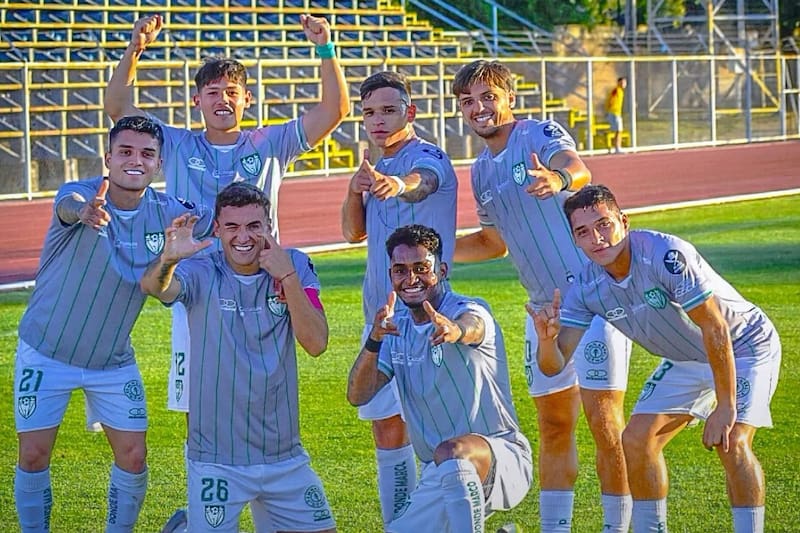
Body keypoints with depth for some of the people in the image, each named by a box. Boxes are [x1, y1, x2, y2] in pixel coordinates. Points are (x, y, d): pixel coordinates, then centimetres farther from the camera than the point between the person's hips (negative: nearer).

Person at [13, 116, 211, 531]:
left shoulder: (167, 213, -9)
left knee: (133, 456, 1)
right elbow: (69, 205, -46)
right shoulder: (78, 195, -22)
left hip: (114, 360, 3)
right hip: (46, 354, -3)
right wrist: (84, 212, -72)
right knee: (33, 456, -1)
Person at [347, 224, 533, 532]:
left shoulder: (470, 311, -11)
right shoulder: (396, 327, 8)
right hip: (438, 478, 7)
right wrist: (374, 340, -23)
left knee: (451, 453, -38)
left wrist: (453, 330, -64)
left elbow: (470, 328, -39)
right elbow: (358, 396, -4)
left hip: (502, 456, -7)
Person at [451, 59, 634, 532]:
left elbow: (578, 169, -32)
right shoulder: (482, 171, 13)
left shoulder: (541, 134, -9)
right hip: (545, 304, 7)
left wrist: (559, 179, -56)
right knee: (554, 425, 10)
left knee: (603, 418, -10)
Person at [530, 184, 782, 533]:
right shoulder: (587, 288, -14)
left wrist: (725, 407, -28)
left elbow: (716, 328, -30)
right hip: (687, 360, 7)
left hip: (743, 346, -6)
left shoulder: (666, 255, -33)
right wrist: (547, 338, -38)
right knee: (636, 440, -3)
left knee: (730, 442, -24)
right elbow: (554, 365, -13)